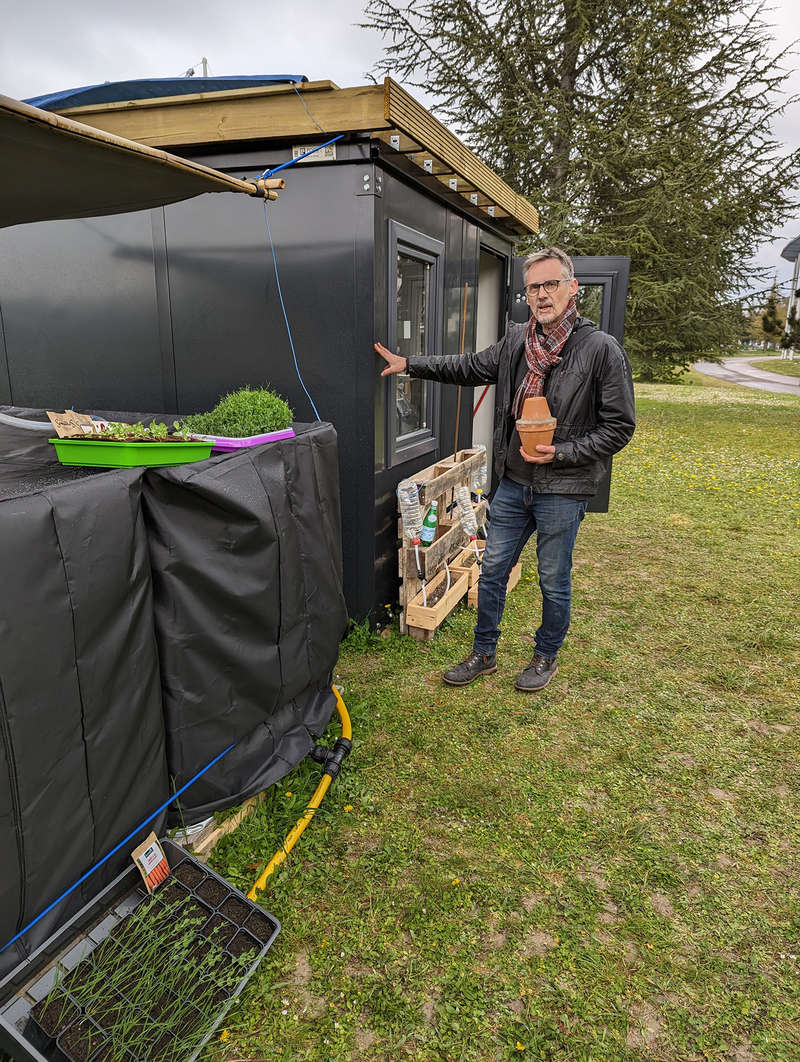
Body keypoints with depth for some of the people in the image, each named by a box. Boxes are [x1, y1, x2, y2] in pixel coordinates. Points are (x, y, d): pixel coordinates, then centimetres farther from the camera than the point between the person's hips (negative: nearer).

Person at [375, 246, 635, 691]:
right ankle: (484, 653, 31)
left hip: (563, 490, -5)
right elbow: (469, 367, 20)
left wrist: (561, 453, -19)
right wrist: (410, 364, 18)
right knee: (492, 571, 12)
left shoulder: (602, 349, -11)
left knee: (554, 581, 10)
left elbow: (619, 426, -10)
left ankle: (547, 655, 34)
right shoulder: (516, 342, 5)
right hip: (514, 483, 5)